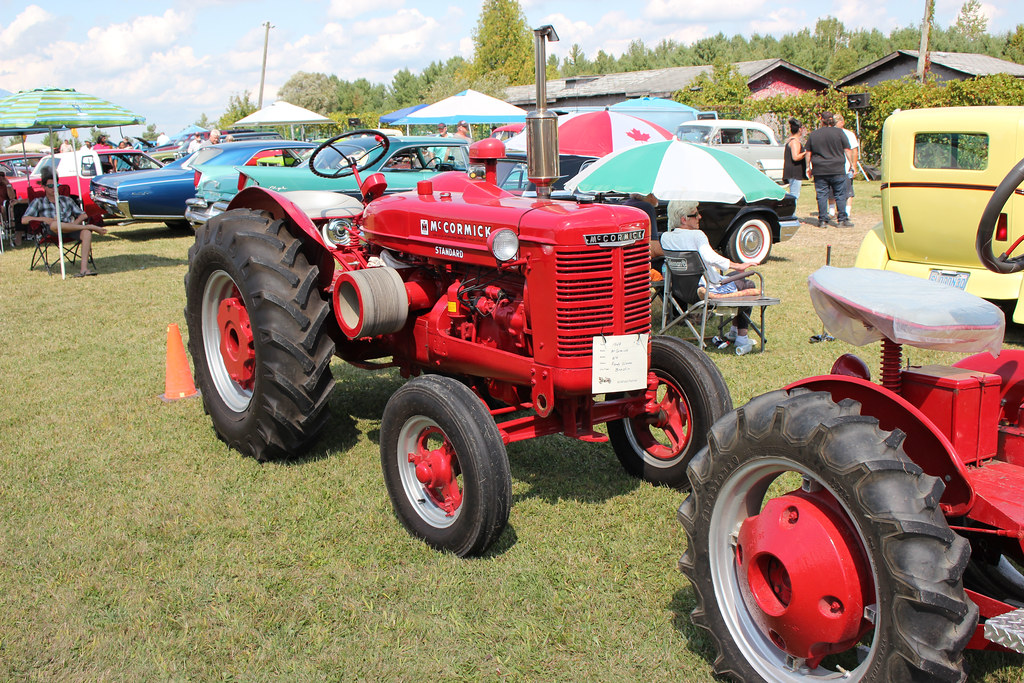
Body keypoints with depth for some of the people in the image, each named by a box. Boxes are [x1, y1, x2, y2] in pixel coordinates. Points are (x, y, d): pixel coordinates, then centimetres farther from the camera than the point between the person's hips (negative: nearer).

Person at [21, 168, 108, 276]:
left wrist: (75, 223, -1)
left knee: (86, 233, -33)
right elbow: (24, 220, 10)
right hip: (53, 232, -2)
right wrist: (43, 219, -7)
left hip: (70, 229, 2)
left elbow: (83, 215, 22)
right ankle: (91, 227, -30)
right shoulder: (38, 202, 20)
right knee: (54, 225, -42)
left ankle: (84, 268, -46)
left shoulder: (67, 200, 28)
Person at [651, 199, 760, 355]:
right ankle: (741, 338, 17)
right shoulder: (697, 235, -21)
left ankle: (734, 331, 40)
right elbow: (710, 257, -36)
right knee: (748, 286, 20)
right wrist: (737, 265, -29)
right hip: (711, 288, -8)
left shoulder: (666, 237, -2)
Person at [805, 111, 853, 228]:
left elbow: (808, 153, 9)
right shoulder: (839, 132, -1)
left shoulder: (813, 134, 5)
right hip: (837, 170, -2)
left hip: (819, 170, 2)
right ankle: (842, 219, 2)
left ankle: (822, 219, 5)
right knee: (840, 195, 3)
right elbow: (847, 150, 0)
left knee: (821, 195, 5)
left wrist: (808, 167, 20)